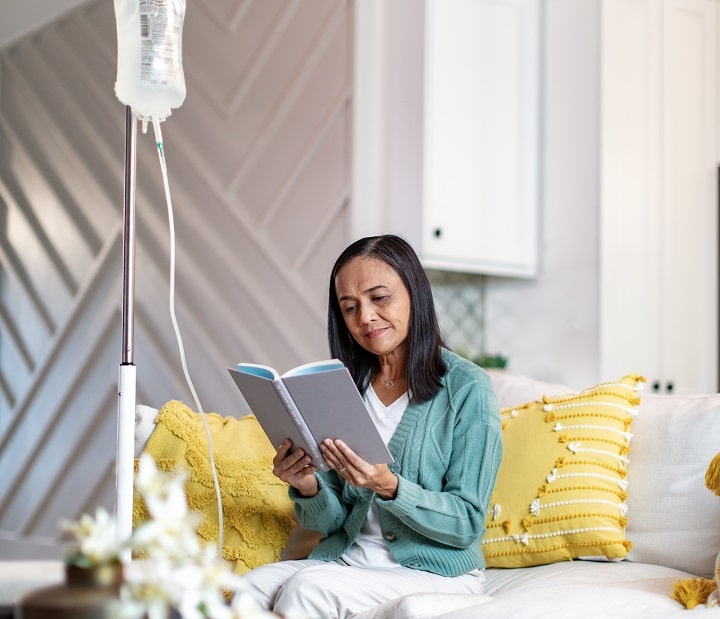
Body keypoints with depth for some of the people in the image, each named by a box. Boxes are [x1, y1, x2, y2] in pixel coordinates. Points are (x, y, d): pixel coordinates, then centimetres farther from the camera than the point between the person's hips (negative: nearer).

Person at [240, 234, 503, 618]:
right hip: (345, 559, 4)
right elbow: (331, 522, 10)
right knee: (253, 586, -26)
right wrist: (308, 488, -13)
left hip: (437, 572, -4)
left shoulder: (467, 389, -7)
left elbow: (467, 524, -10)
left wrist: (389, 486, -25)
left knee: (308, 587, -28)